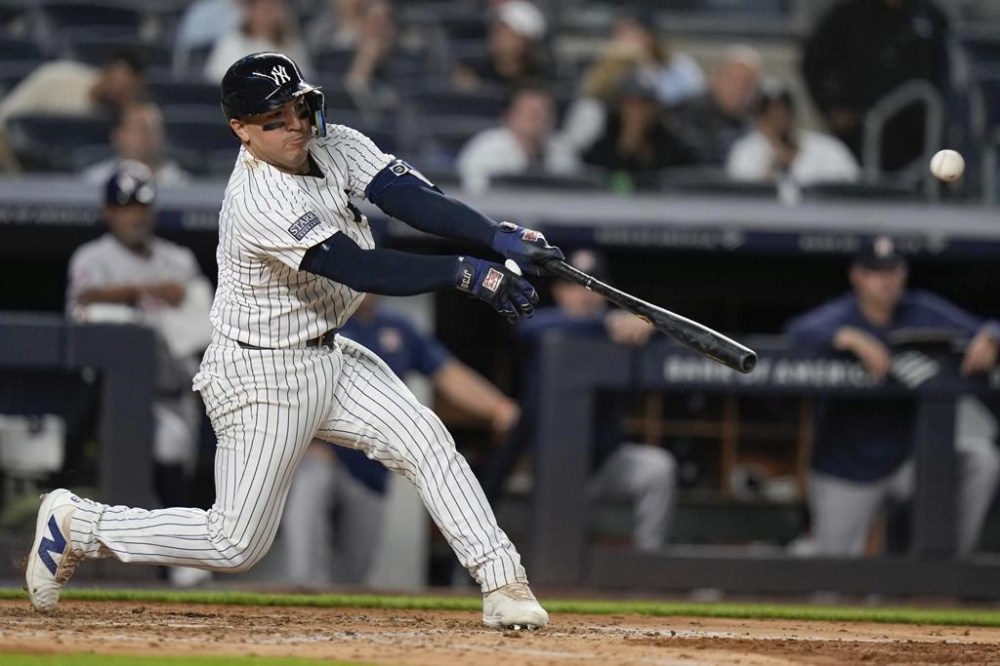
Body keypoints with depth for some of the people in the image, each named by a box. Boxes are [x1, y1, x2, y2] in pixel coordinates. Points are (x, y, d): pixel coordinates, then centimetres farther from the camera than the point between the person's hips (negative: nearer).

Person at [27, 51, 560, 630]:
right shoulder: (259, 203, -29)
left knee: (427, 442, -8)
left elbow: (412, 198, -18)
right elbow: (361, 269, -36)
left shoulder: (335, 147, -5)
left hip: (330, 359, 8)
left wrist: (500, 236, -33)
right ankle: (76, 525, 15)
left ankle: (503, 582, -4)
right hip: (265, 379, -8)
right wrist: (466, 273, -41)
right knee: (237, 545, -1)